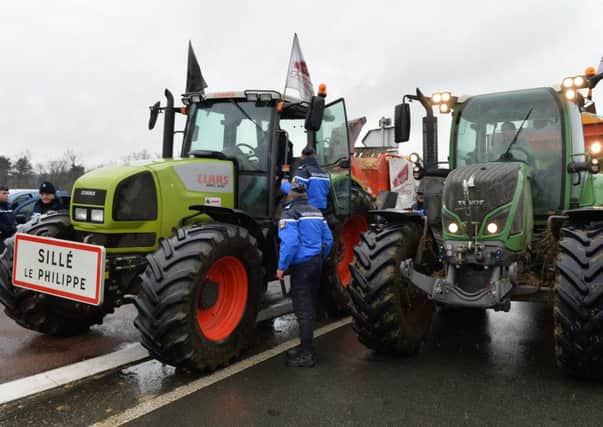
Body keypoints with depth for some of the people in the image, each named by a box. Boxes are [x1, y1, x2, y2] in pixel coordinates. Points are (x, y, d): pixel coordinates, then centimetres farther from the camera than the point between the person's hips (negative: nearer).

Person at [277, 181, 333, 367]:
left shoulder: (290, 214, -11)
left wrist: (282, 267, -16)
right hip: (315, 264, 8)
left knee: (303, 309, -3)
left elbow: (289, 243, -23)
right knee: (309, 307, 17)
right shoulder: (316, 212, 12)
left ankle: (306, 355, 2)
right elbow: (328, 239, 12)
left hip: (301, 265, -8)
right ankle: (305, 346, 28)